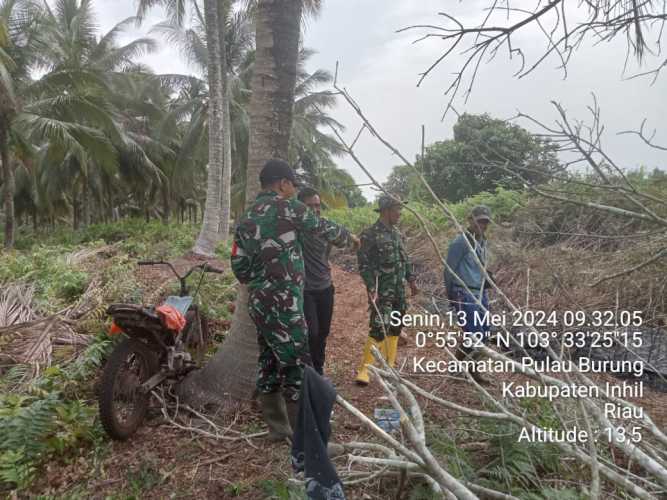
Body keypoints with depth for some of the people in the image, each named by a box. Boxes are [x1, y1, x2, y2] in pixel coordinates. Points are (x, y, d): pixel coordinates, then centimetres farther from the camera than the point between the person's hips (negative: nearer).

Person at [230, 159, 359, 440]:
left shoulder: (246, 218, 14)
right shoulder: (286, 207, -7)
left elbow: (239, 266, 12)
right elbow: (324, 228, 6)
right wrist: (349, 239, 24)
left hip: (259, 302, 8)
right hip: (283, 304, -8)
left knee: (269, 364, 14)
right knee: (297, 366, -1)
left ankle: (277, 428, 26)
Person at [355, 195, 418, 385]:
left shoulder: (396, 233, 12)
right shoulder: (370, 234, -12)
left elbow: (405, 259, 20)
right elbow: (364, 264, -16)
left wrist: (411, 279, 15)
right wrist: (371, 288, -22)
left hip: (399, 291, 8)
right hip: (382, 292, -8)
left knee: (395, 328, 13)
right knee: (379, 329, -12)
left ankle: (389, 365, 25)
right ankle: (364, 369, -3)